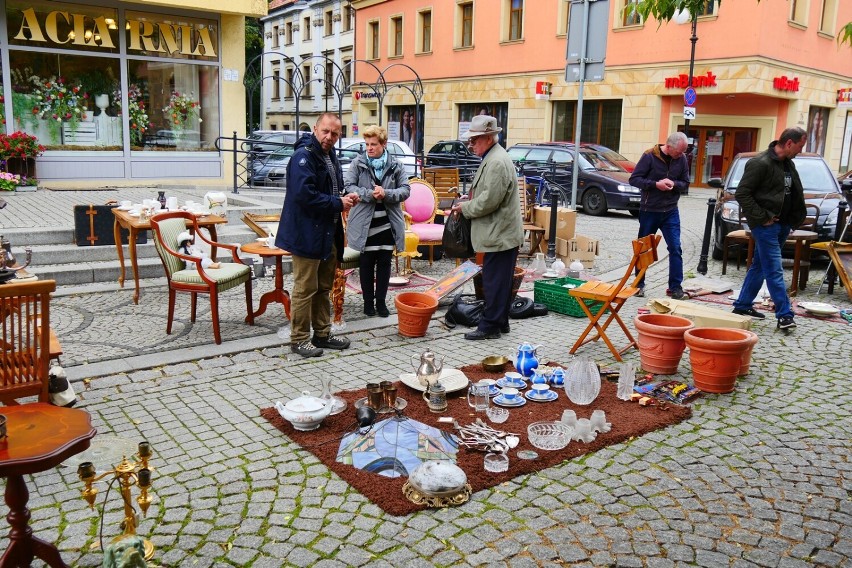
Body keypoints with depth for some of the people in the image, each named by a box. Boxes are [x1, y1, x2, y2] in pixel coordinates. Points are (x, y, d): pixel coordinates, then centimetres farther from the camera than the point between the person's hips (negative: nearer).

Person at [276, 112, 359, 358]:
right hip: (307, 234, -10)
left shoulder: (330, 156, 15)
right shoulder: (303, 156, -16)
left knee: (324, 287, 17)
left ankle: (323, 334, 29)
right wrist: (337, 203, -19)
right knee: (305, 289, -1)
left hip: (328, 233, 10)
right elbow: (304, 194, -27)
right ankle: (299, 339, 11)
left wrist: (345, 198, 4)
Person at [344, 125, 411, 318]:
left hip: (387, 223, 1)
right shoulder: (358, 163, -2)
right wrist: (370, 194, -22)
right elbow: (349, 186, -8)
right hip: (364, 222, -1)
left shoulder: (396, 166, 1)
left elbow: (405, 190, -2)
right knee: (366, 264, 8)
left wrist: (386, 194, -19)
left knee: (384, 263, 9)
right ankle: (368, 300, 22)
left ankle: (381, 300, 22)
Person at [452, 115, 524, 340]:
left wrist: (465, 208, -9)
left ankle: (490, 326, 4)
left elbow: (489, 201, -23)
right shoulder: (492, 158, 15)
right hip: (502, 233, 11)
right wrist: (469, 202, 11)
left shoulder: (497, 162, -19)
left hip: (500, 235, -11)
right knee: (500, 282, 16)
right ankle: (500, 323, 25)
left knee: (494, 282, -3)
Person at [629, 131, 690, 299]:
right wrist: (656, 184, -22)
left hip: (670, 211, 2)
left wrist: (673, 184, -16)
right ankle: (639, 284, 23)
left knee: (675, 248, -4)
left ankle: (675, 286, 3)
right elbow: (634, 179, -10)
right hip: (649, 211, -2)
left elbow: (685, 184, 6)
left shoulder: (681, 159, -1)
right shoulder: (650, 156, -11)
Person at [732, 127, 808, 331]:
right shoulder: (760, 163, -15)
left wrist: (795, 219, 9)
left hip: (782, 225, 9)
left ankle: (742, 306, 23)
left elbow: (796, 194, 21)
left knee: (759, 266, 14)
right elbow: (742, 193, -18)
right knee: (774, 270, -7)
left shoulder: (789, 164, 12)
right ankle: (784, 315, -5)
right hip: (765, 225, -9)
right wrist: (762, 217, -17)